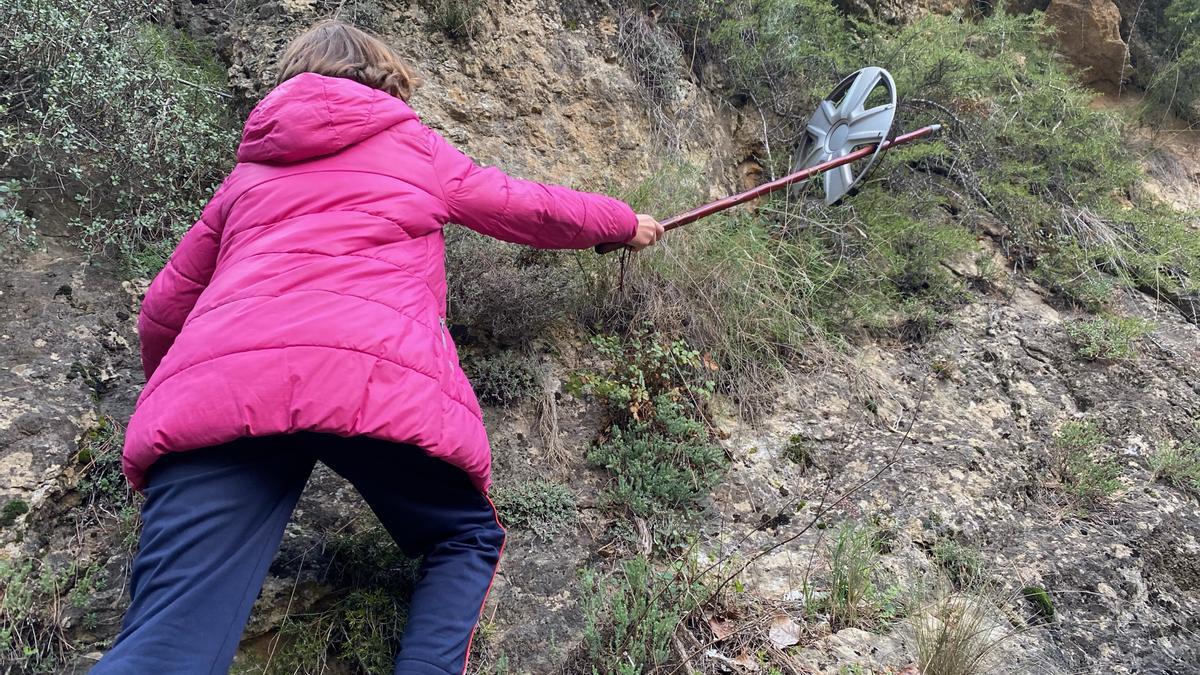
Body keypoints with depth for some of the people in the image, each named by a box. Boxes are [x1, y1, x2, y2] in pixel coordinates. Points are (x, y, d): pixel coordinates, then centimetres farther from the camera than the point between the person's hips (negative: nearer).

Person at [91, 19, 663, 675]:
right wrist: (627, 223, 53)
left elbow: (162, 312, 34)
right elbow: (535, 211, 35)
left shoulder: (247, 172, 32)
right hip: (383, 382, -2)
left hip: (214, 386, 3)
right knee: (469, 542, 22)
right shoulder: (415, 148, 25)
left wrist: (174, 397, 54)